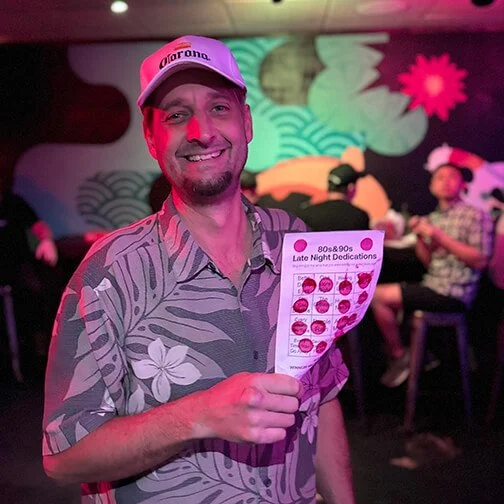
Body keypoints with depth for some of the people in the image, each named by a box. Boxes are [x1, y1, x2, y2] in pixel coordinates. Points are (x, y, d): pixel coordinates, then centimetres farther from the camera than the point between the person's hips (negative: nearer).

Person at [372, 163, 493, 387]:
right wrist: (419, 236, -5)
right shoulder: (432, 219, 14)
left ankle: (399, 356, 7)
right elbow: (428, 262, 12)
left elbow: (480, 261, -16)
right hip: (432, 286, 8)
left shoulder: (476, 216, -6)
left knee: (379, 297, -14)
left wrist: (440, 236, -19)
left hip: (454, 293, -8)